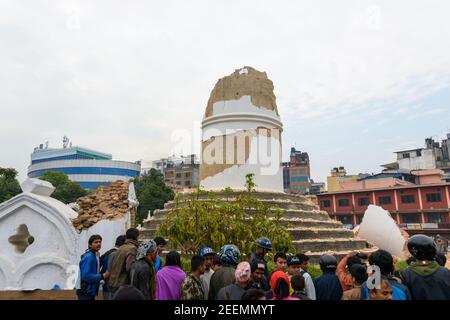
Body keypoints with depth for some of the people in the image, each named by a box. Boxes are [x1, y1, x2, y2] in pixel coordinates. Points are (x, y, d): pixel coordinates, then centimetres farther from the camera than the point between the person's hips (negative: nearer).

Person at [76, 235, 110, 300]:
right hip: (85, 292, -9)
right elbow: (85, 276, -24)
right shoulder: (88, 257, -18)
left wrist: (103, 275, -3)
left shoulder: (97, 256, 9)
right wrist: (102, 276, -19)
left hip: (91, 292, 9)